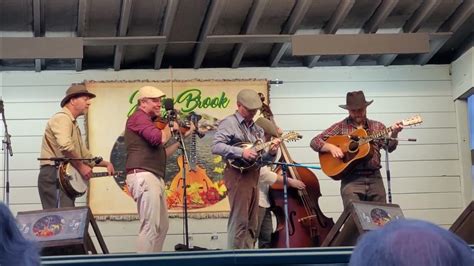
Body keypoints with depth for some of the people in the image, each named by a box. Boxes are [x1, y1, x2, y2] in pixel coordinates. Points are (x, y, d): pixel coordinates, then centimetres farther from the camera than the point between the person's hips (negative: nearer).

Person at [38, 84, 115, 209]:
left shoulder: (74, 124, 26)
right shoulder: (62, 118, -7)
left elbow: (85, 155, 33)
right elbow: (65, 146, -25)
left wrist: (105, 164, 22)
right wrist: (81, 167, -16)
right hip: (53, 174, -10)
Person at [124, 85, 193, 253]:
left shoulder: (148, 121, 24)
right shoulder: (139, 117, -5)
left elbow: (163, 153, 25)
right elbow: (159, 138, -21)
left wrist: (182, 137, 20)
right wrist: (170, 127, 0)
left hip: (155, 178, 11)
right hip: (143, 176, -11)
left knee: (162, 226, 14)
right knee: (150, 226, -14)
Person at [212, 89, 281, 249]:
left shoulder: (257, 129, 19)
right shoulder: (229, 123, -3)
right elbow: (216, 146, -16)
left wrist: (271, 153, -2)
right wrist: (241, 152, -22)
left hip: (254, 175, 8)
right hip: (237, 174, -8)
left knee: (252, 223, 8)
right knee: (239, 221, -11)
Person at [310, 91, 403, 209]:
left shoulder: (377, 127, 13)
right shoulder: (340, 127, 7)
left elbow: (390, 147, 1)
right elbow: (314, 142, 5)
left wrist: (394, 134, -18)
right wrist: (331, 147, -12)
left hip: (374, 177, 3)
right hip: (351, 178, -2)